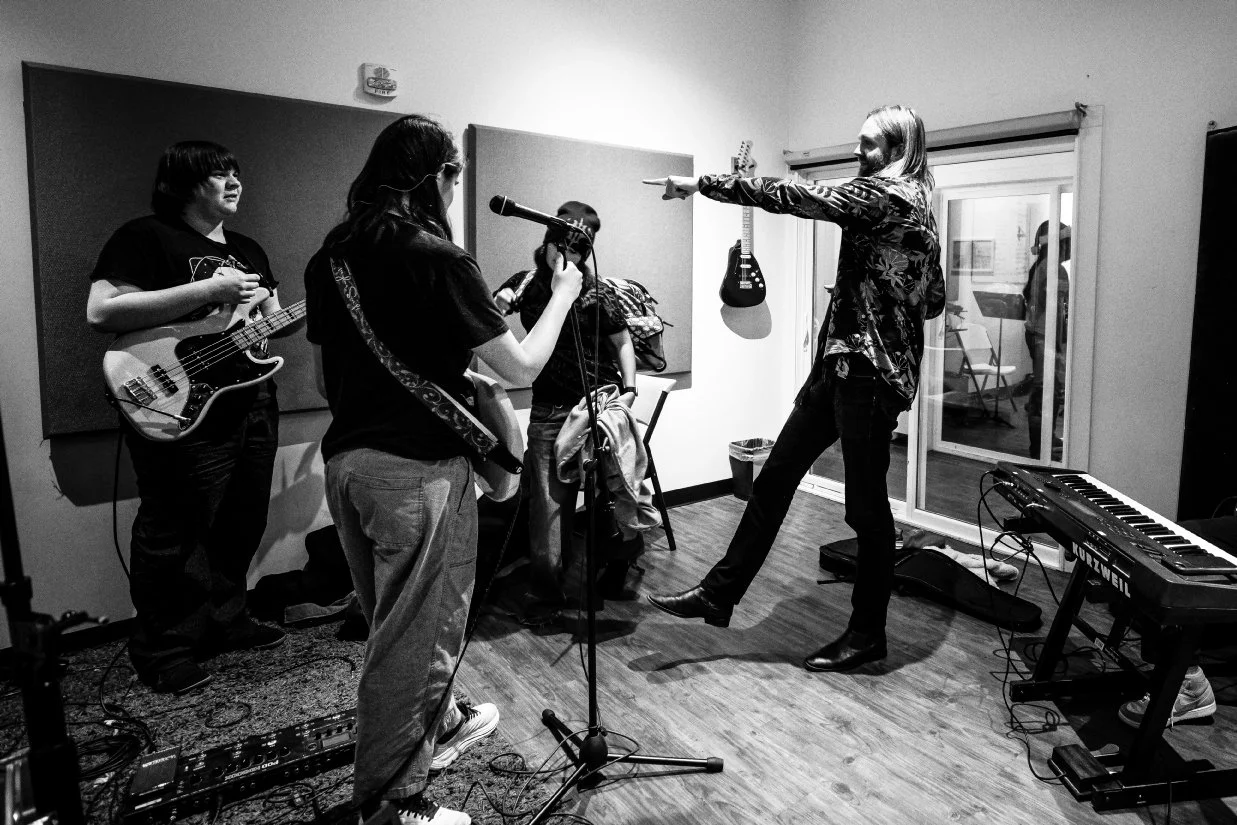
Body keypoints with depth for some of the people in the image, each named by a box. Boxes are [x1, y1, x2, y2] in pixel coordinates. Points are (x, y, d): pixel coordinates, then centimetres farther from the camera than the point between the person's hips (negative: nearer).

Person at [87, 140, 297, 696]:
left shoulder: (248, 250, 18)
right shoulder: (145, 237, -5)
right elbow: (101, 312, -17)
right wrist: (207, 289, -20)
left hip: (253, 406, 8)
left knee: (242, 527, 16)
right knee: (175, 535, 1)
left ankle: (224, 619, 35)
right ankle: (163, 650, 19)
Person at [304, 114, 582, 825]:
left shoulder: (330, 256, 8)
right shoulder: (438, 258, -14)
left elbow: (323, 377, 15)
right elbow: (522, 367, -12)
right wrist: (563, 295, 3)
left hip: (345, 461, 8)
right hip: (419, 467, -8)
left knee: (399, 621, 23)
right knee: (413, 638, 6)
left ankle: (439, 724, 45)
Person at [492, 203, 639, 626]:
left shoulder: (599, 292, -1)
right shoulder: (527, 283, 5)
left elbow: (621, 342, 7)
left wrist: (628, 389, -5)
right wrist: (500, 302, -22)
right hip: (549, 410, 1)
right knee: (548, 500, -5)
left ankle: (615, 573, 31)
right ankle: (545, 593, 5)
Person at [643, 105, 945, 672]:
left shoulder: (889, 194, -10)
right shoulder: (914, 206, 19)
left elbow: (791, 197, -16)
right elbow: (933, 299, 23)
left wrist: (699, 184, -12)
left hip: (868, 370, -10)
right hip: (842, 365, 10)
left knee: (866, 504, 1)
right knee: (775, 476, 8)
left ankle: (867, 634, 17)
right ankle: (718, 593, 15)